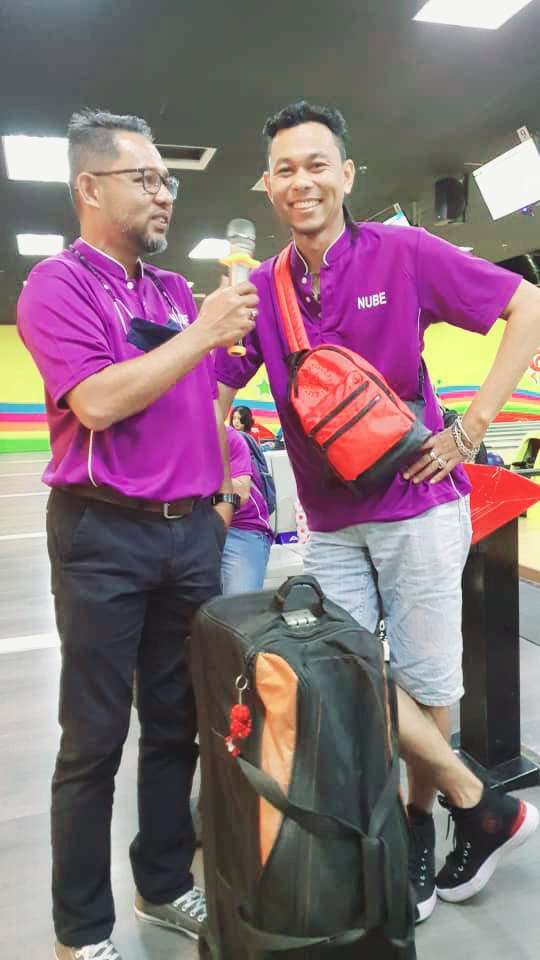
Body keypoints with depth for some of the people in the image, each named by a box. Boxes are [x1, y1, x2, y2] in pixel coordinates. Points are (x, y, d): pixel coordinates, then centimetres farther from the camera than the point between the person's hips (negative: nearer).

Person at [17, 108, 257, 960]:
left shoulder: (177, 292, 15)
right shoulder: (57, 283, -5)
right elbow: (98, 402, -20)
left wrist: (221, 489, 15)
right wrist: (203, 333, -16)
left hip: (192, 532, 7)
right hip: (105, 537, -6)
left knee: (179, 723, 15)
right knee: (96, 739, 5)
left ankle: (166, 884, 35)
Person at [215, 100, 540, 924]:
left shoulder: (403, 254, -5)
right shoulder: (261, 291, 6)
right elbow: (213, 393, 13)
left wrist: (474, 425, -11)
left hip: (417, 507, -4)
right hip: (329, 524, 4)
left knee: (425, 684, 6)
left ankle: (420, 819, 34)